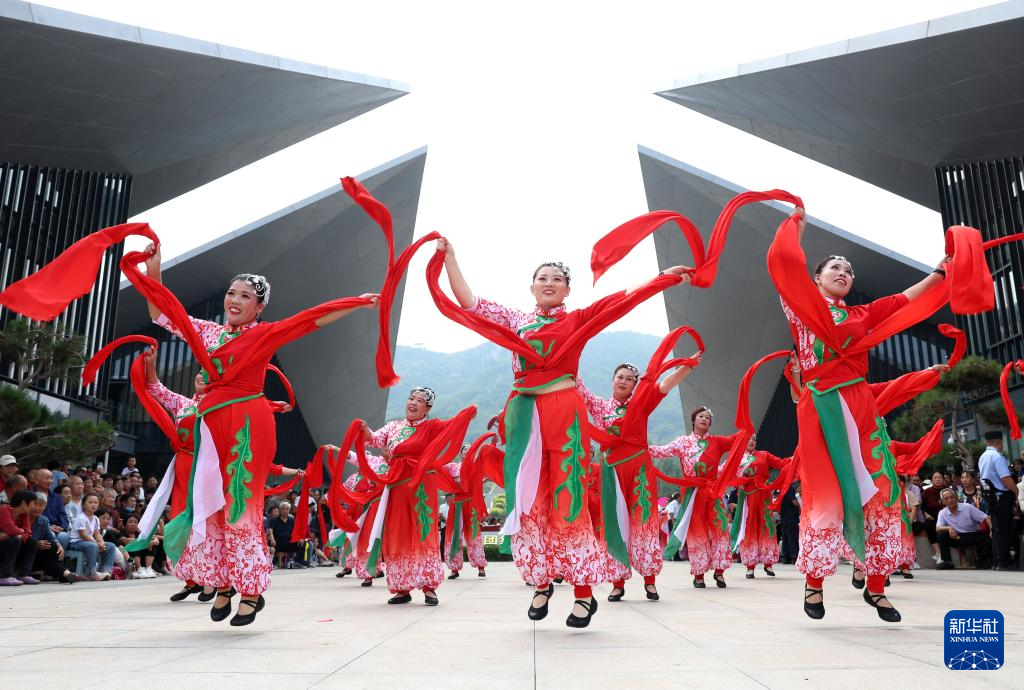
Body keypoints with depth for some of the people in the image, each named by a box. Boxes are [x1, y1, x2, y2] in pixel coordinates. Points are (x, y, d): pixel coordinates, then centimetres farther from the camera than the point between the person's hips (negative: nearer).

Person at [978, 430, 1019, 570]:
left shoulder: (982, 457, 13)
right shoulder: (997, 456, -16)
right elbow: (1006, 479, -22)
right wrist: (1016, 491, -5)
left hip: (991, 496, 9)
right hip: (1002, 497, -9)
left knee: (996, 529, 14)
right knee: (1004, 529, -4)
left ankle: (997, 561, 20)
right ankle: (1004, 563, -1)